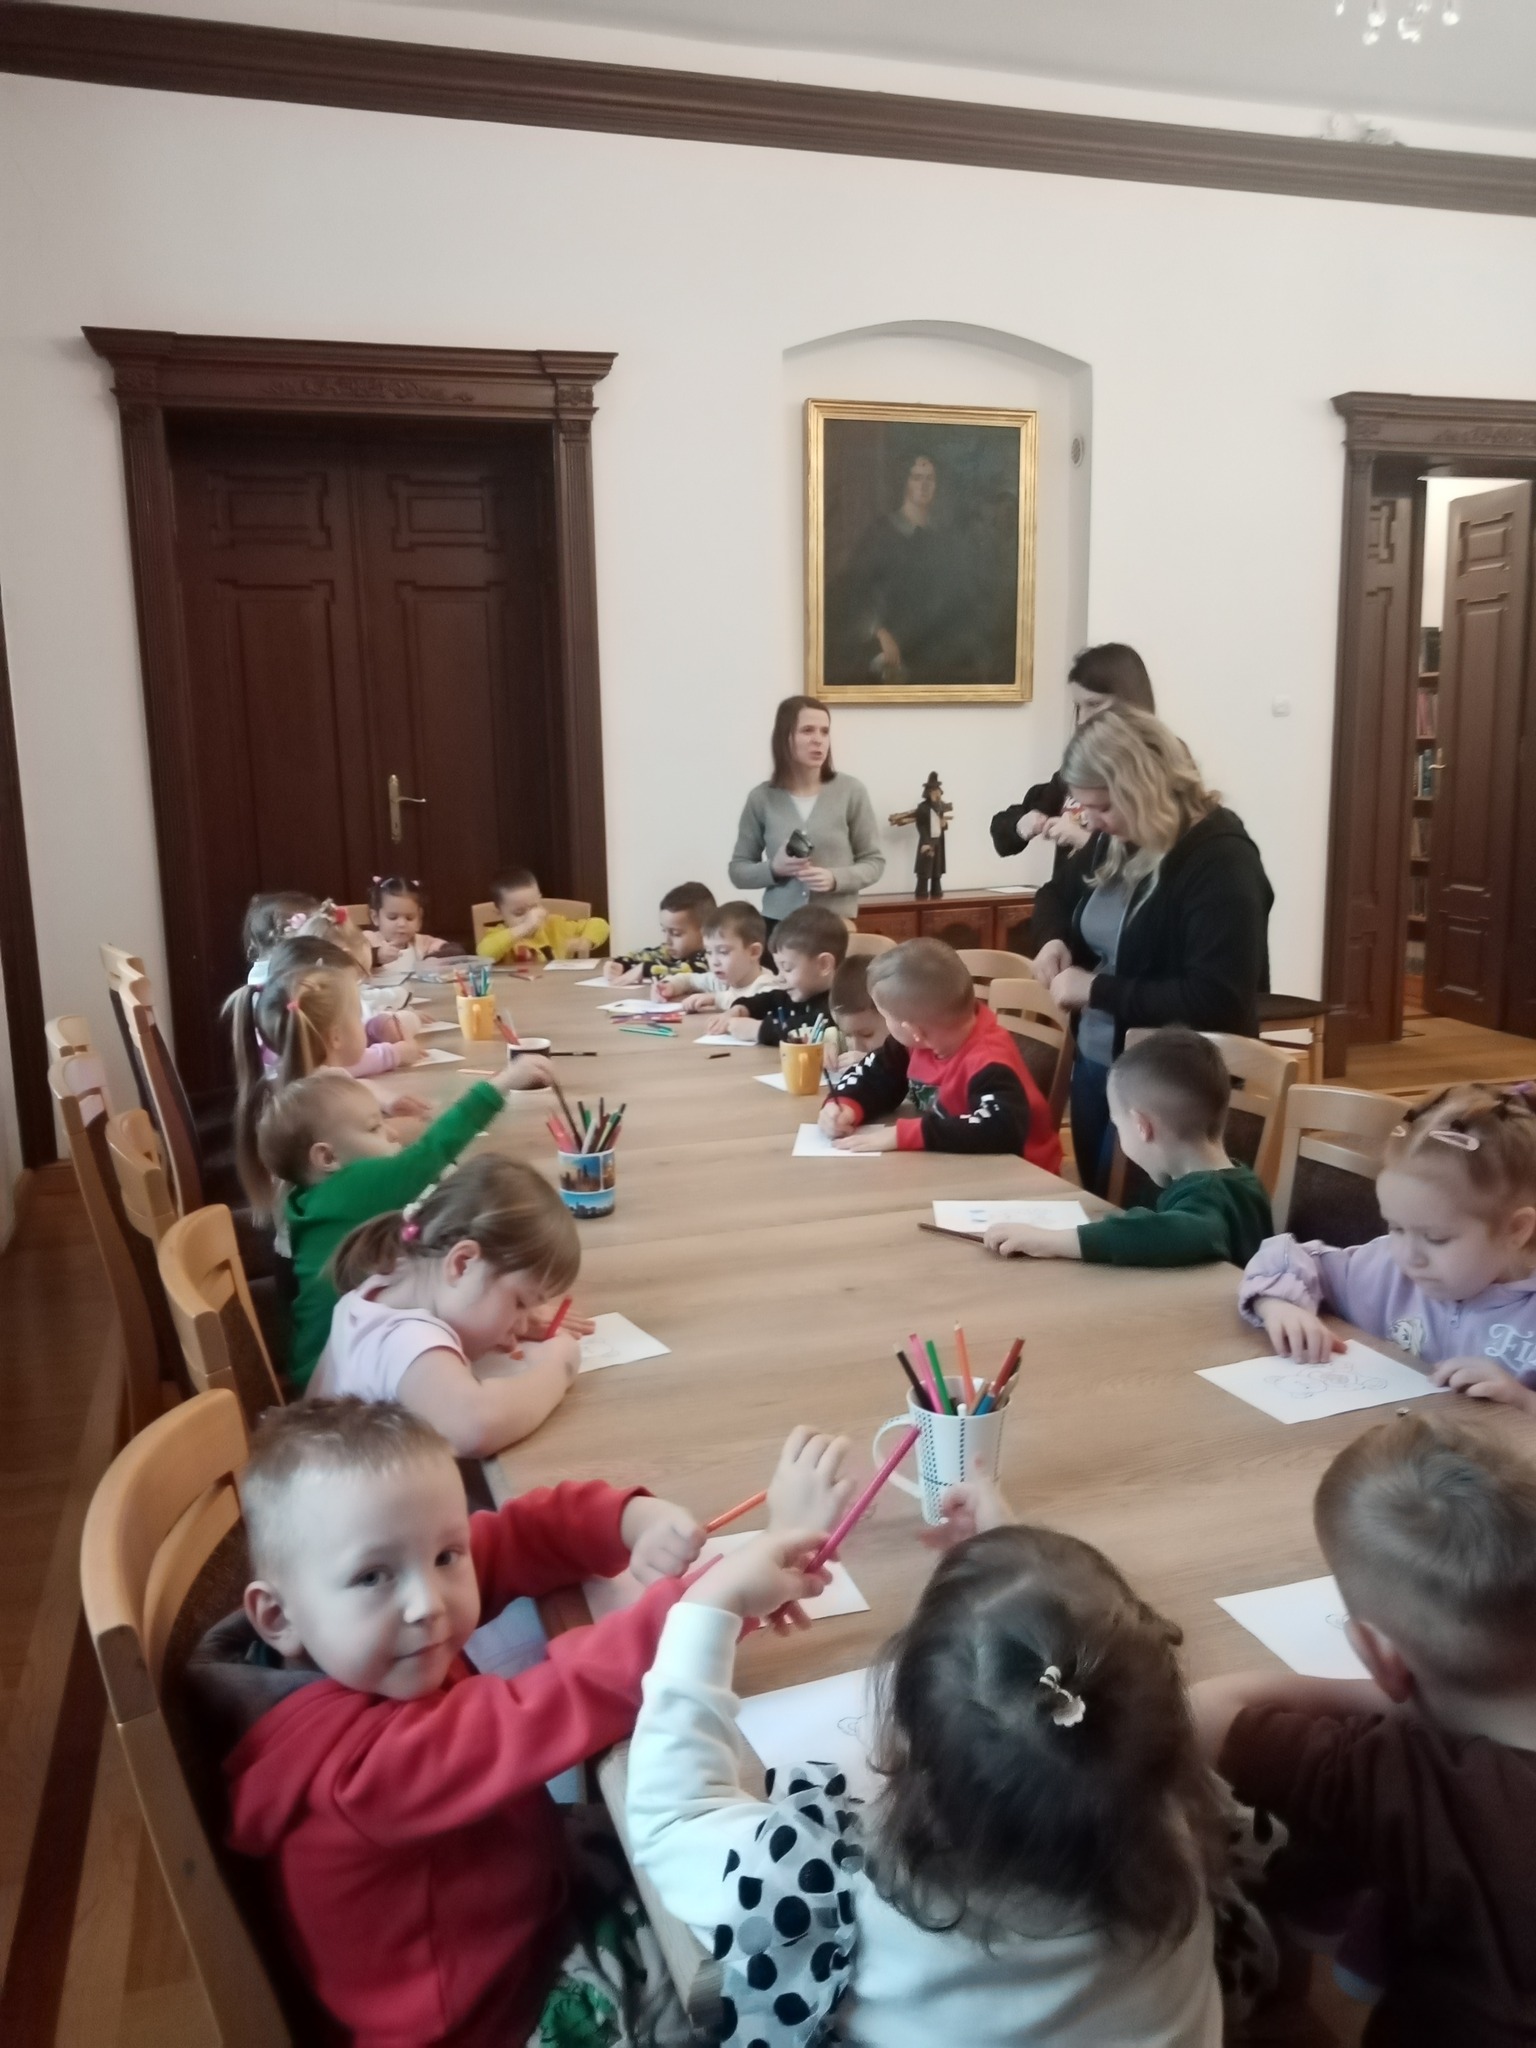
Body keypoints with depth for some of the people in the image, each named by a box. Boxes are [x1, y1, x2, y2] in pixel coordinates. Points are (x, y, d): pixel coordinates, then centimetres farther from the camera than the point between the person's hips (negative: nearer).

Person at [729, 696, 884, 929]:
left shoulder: (851, 791, -2)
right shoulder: (761, 798, 1)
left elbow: (874, 861, 4)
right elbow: (737, 870, 8)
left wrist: (836, 879, -15)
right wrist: (773, 869, -12)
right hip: (779, 924, 1)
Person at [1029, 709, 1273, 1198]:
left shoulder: (1221, 860, -21)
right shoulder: (1114, 841, 3)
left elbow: (1215, 1001, -28)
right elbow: (1058, 895, 23)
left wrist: (1096, 989, -23)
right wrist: (1055, 939, 0)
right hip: (1095, 1065, 8)